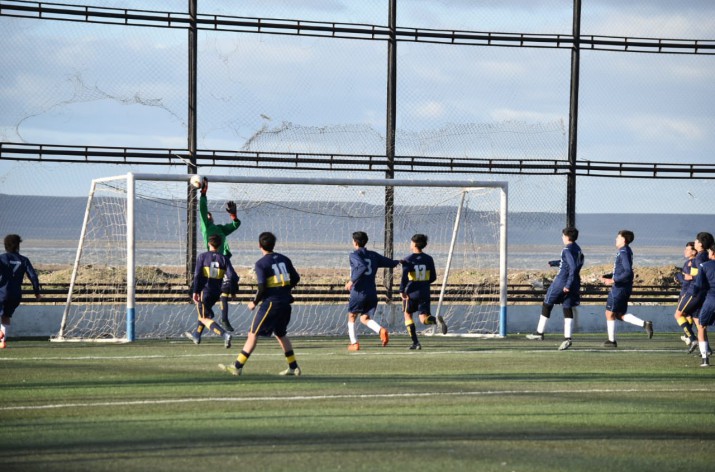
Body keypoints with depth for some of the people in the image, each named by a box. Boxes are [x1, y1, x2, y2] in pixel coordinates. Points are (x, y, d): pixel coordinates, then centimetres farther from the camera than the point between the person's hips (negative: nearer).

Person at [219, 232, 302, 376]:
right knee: (281, 334, 22)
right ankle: (293, 367, 22)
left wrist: (254, 302, -2)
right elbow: (296, 279, 14)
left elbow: (262, 288, -16)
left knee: (253, 334, -3)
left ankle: (237, 366, -5)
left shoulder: (261, 263, -9)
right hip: (285, 302, 7)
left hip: (271, 303, -7)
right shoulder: (284, 259, 10)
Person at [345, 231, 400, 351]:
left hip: (358, 292, -5)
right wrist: (400, 262, 37)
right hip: (372, 293, 5)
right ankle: (381, 330, -19)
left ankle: (354, 343, 11)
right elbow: (391, 263, 15)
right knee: (365, 318, 10)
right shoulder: (374, 255, 12)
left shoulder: (354, 255, -4)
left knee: (351, 317, 14)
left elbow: (362, 267, -23)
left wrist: (352, 281, -23)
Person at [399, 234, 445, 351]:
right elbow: (433, 277, 9)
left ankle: (415, 342, 9)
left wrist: (402, 291, -14)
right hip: (425, 293, 3)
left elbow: (404, 276, -17)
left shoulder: (408, 260, -8)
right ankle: (437, 320, -33)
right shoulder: (428, 259, 5)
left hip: (411, 292, -3)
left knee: (408, 315, 16)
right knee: (424, 319, 3)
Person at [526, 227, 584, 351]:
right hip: (574, 284, 8)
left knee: (547, 305, 8)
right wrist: (554, 263, 40)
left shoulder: (567, 250, -16)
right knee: (567, 309, 6)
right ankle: (567, 338, -5)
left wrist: (568, 284, -25)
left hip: (561, 282, -8)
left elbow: (573, 267, -25)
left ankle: (539, 333, 13)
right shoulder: (577, 249, 12)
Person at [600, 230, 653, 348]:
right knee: (620, 314, 13)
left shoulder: (624, 252, -16)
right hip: (624, 288, 10)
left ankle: (611, 340, 8)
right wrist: (606, 277, 14)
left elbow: (628, 272, -25)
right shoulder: (625, 251, 14)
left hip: (619, 288, -10)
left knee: (610, 313, 1)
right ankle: (645, 324, 2)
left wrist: (613, 280, -25)